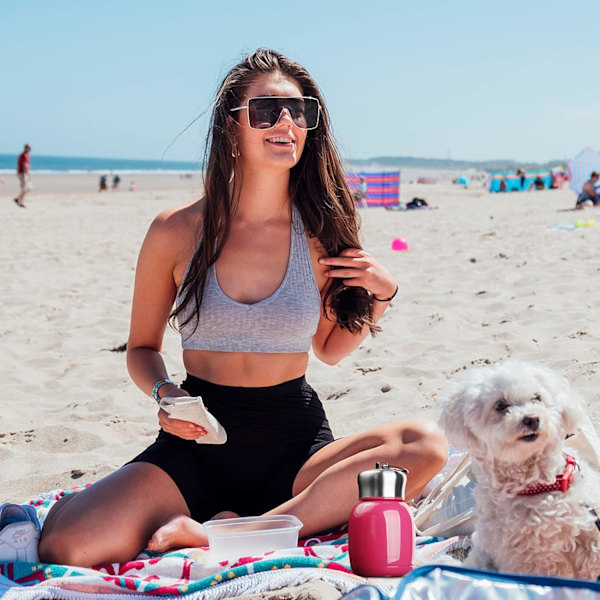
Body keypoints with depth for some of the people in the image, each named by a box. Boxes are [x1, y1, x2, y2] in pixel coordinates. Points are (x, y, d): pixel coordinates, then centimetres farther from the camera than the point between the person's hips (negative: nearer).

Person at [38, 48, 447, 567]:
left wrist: (381, 297, -2)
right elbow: (143, 347, 10)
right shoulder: (177, 232, -4)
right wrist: (164, 393, -11)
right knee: (66, 547, -28)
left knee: (425, 445, -29)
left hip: (295, 444, 3)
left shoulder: (322, 236, -1)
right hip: (198, 442, -2)